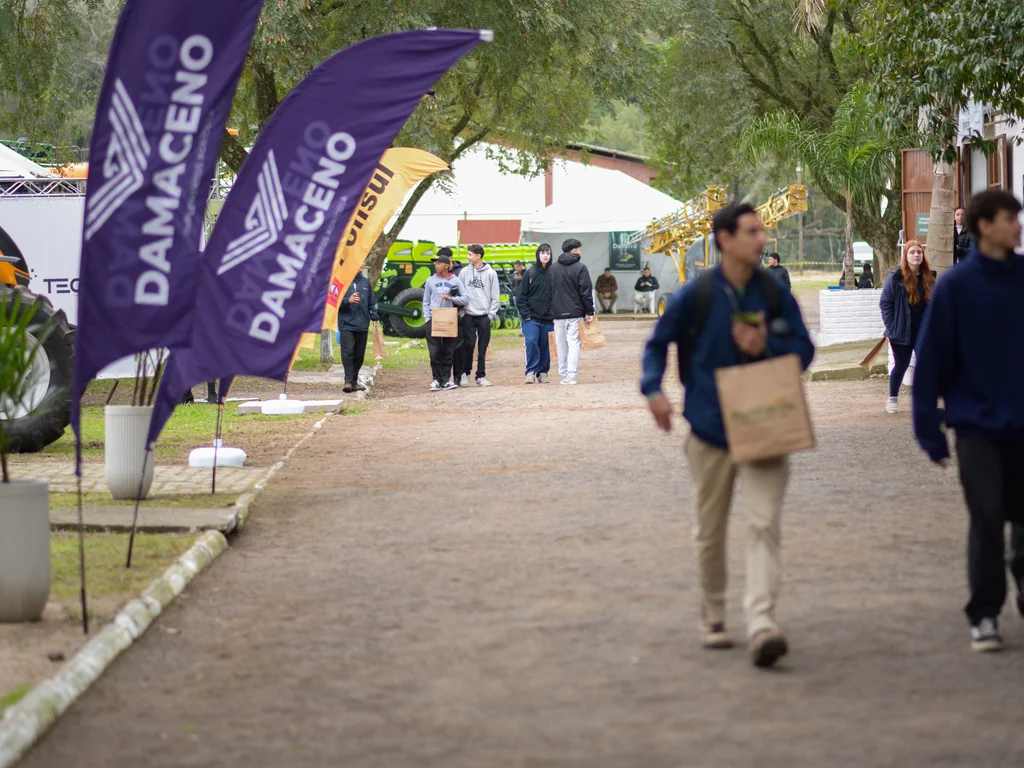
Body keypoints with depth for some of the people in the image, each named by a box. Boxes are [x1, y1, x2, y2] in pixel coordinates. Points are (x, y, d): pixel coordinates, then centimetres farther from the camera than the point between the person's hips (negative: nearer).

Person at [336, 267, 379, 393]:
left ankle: (354, 382, 17)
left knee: (359, 355, 8)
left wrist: (374, 318, 10)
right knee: (347, 353, -14)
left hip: (362, 325, 5)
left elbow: (371, 302, 18)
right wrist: (348, 300, -20)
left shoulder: (366, 282, 12)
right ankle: (348, 381, -14)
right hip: (347, 325, -5)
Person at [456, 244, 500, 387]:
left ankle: (481, 376, 8)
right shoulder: (464, 272, 5)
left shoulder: (490, 273, 2)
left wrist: (491, 313, -3)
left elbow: (495, 296, 4)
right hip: (468, 315, 0)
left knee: (483, 348, 1)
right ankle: (464, 373, 9)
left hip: (484, 316, 0)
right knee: (468, 345, -4)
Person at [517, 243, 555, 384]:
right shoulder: (530, 273, 3)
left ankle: (542, 373, 14)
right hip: (531, 317, -1)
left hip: (548, 318, 1)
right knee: (531, 341, -15)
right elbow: (522, 296, 4)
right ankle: (531, 372, -9)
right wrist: (525, 313, -6)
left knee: (545, 346, 4)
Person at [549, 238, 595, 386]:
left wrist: (551, 310, 14)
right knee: (574, 344, -4)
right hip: (575, 312, -4)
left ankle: (563, 374, 11)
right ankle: (571, 375, -12)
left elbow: (548, 291, 10)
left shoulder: (553, 268, 8)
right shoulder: (580, 268, -6)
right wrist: (590, 312, -4)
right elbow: (586, 292, -8)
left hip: (558, 313, 4)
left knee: (561, 345, 11)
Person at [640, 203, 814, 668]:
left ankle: (761, 623, -22)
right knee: (710, 531, 12)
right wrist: (654, 389, -10)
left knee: (764, 524, -15)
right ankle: (712, 616, 31)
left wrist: (767, 346, -13)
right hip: (711, 428, 0)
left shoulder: (775, 295, 1)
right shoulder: (695, 295, -4)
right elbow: (658, 342, 7)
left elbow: (803, 350, 7)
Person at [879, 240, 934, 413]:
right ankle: (892, 399, 24)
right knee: (901, 365, 7)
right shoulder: (896, 278, -8)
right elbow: (885, 302, -6)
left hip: (923, 331, 3)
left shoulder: (928, 278, 5)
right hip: (901, 332, -3)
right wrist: (891, 326, -11)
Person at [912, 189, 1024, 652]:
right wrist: (929, 429, -6)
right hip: (978, 426, -3)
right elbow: (932, 358, -5)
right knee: (987, 522, -3)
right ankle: (984, 616, 7)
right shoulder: (955, 287, -6)